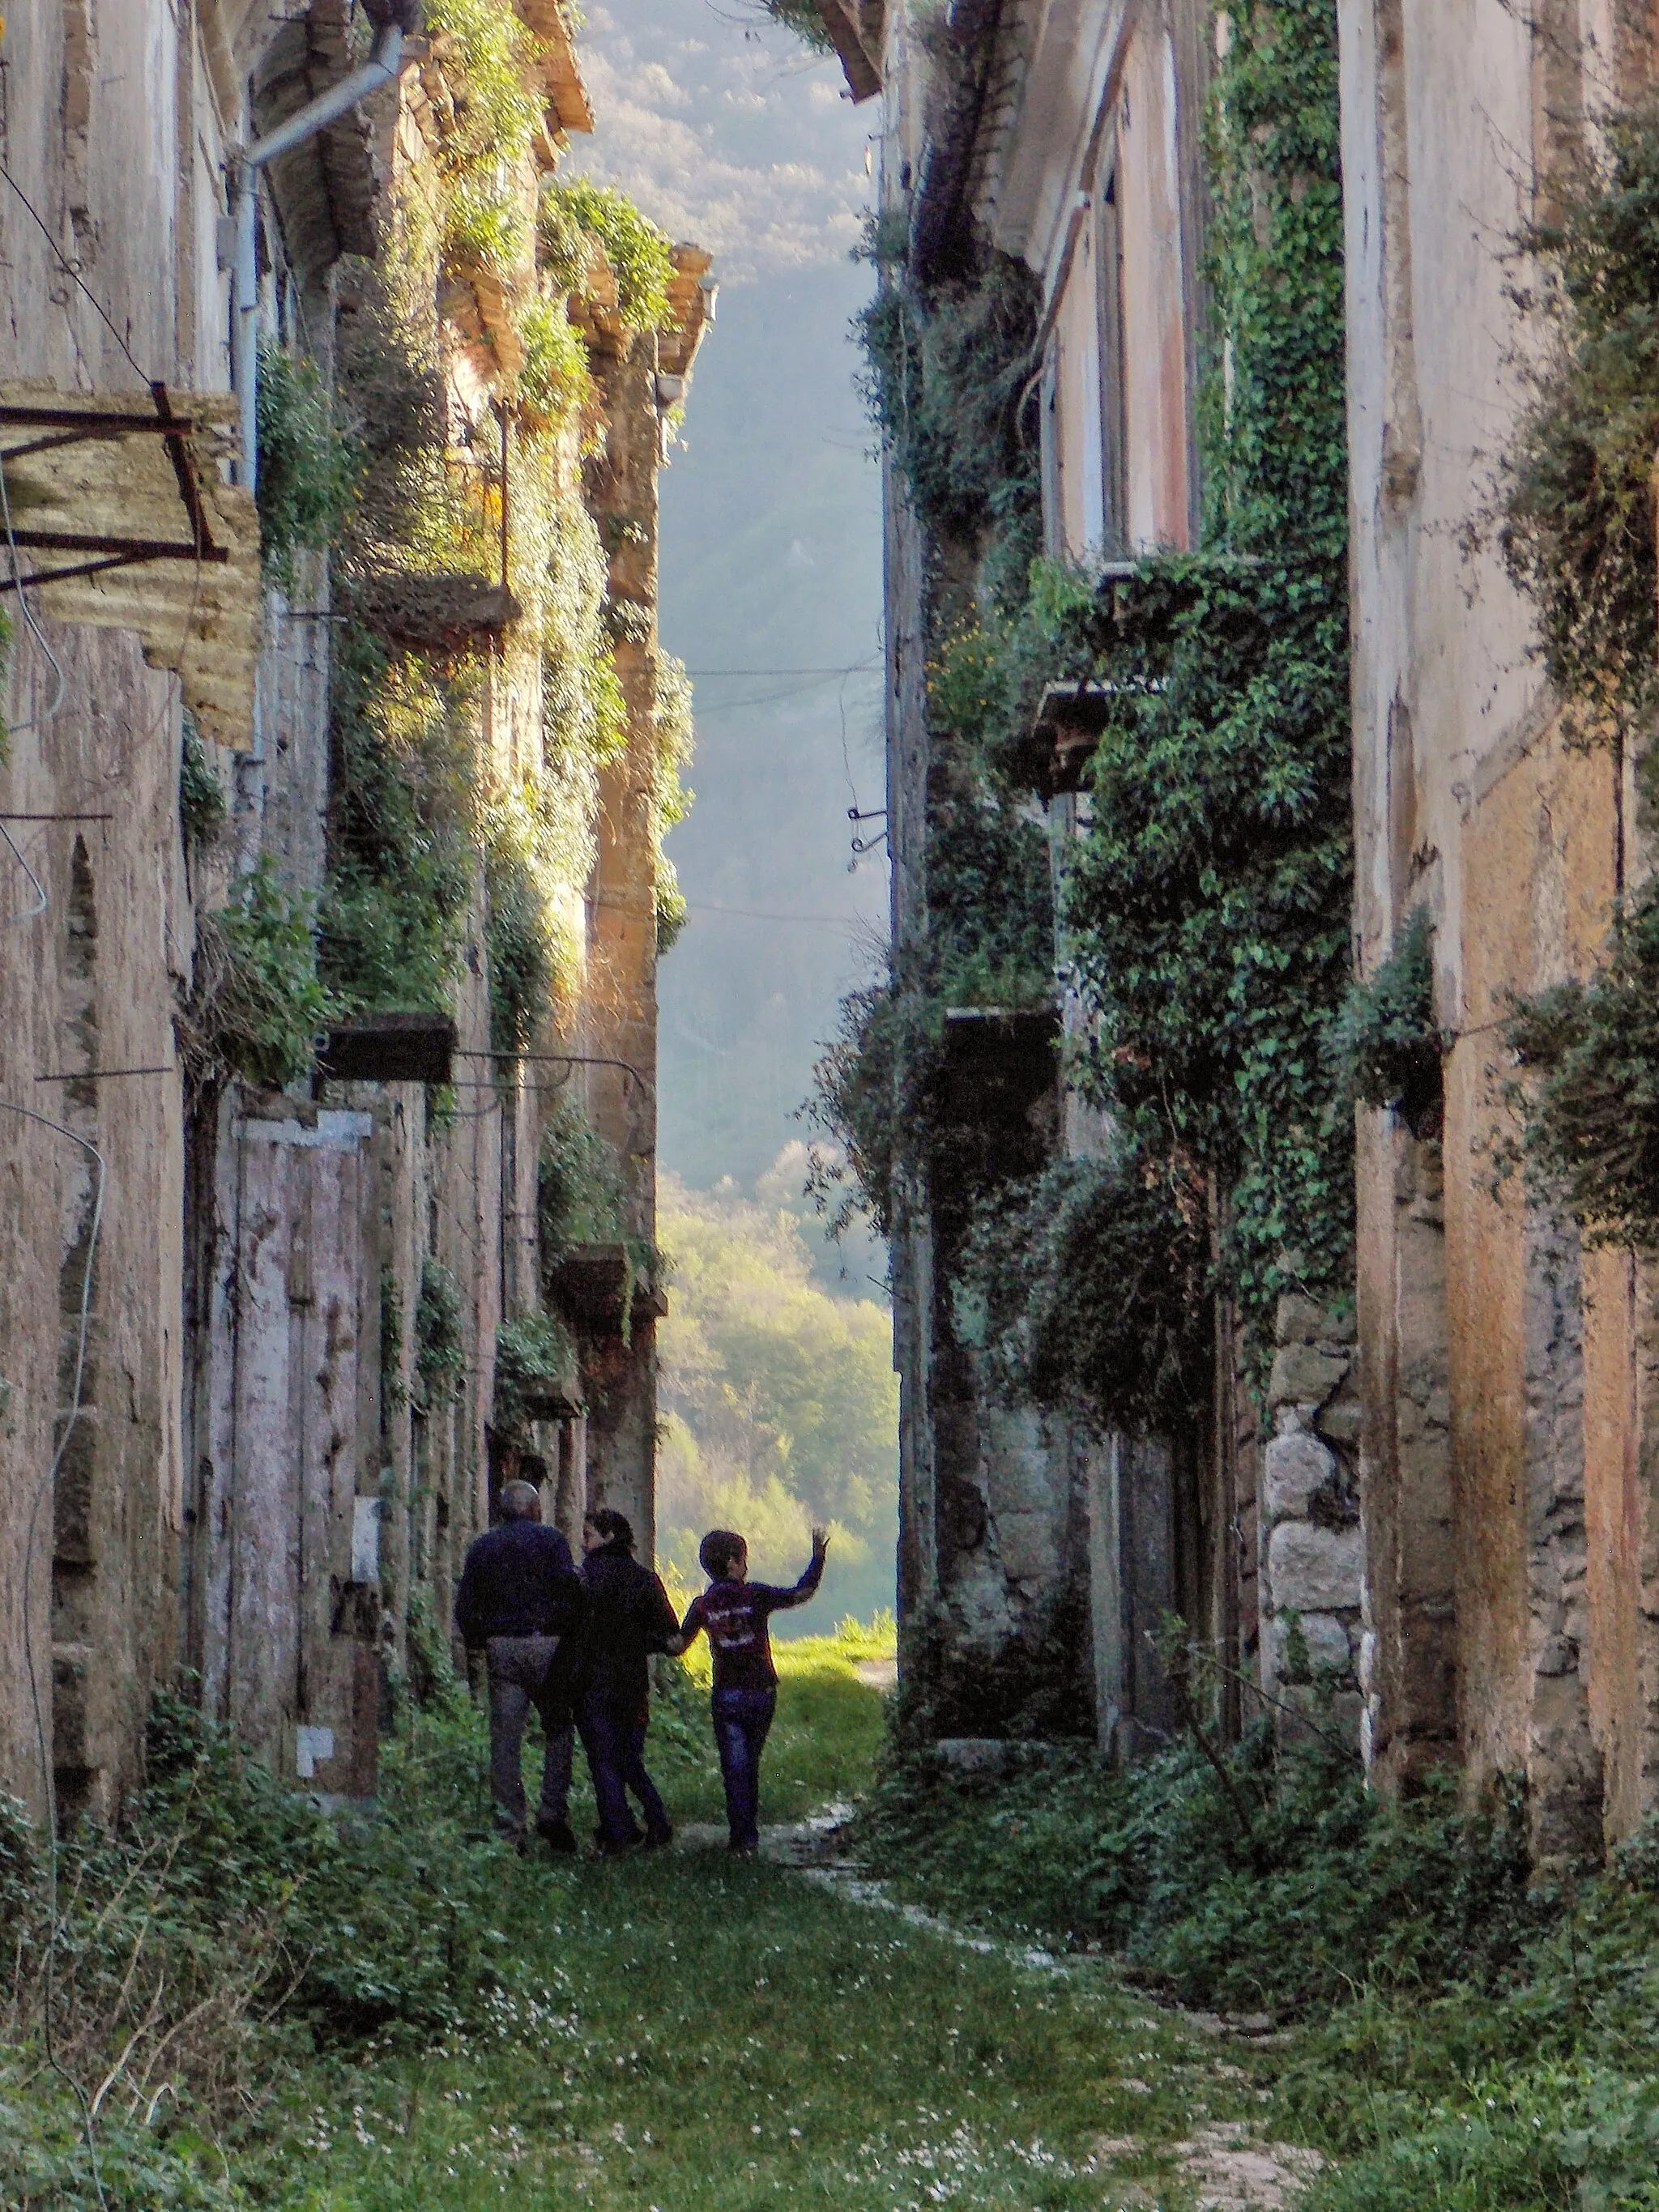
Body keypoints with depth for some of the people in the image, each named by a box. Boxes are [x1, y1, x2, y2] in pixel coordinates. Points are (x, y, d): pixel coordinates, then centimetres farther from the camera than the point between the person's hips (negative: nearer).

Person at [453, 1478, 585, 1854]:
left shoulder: (483, 1547, 12)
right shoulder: (549, 1539, 0)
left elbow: (465, 1605, 9)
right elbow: (569, 1588, -10)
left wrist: (477, 1642, 18)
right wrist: (574, 1636, -1)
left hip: (500, 1645, 3)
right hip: (546, 1644, -3)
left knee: (505, 1738, 2)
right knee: (558, 1729, 9)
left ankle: (510, 1828, -1)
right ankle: (553, 1812, -3)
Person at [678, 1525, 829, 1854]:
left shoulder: (703, 1605, -2)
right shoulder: (755, 1595, -8)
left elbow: (679, 1645, 1)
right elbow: (801, 1594, -10)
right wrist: (818, 1556, -1)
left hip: (726, 1695, 0)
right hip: (761, 1691, 0)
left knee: (735, 1766, 2)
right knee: (750, 1763, 15)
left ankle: (743, 1834, -5)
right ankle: (749, 1831, 20)